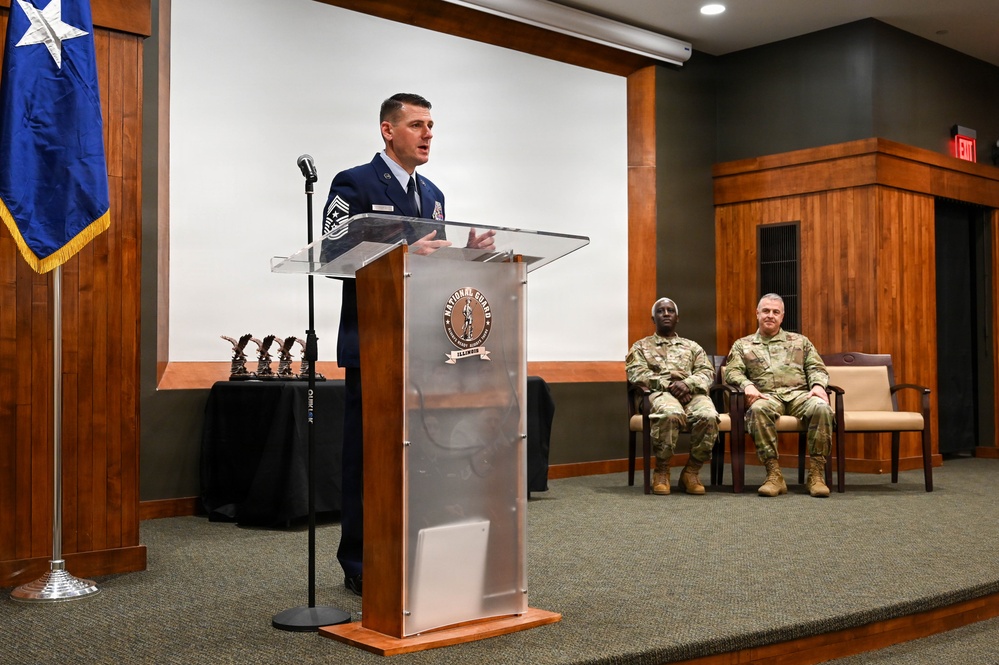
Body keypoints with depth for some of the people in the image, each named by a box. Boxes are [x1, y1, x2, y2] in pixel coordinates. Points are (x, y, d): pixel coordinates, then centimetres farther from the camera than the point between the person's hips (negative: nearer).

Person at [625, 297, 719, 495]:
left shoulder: (692, 346, 28)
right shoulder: (640, 346, 22)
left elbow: (707, 372, 12)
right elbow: (636, 373, 3)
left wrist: (687, 383, -11)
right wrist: (668, 384, -12)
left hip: (692, 392, 3)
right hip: (659, 392, -2)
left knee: (708, 416, -34)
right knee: (671, 414, -41)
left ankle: (691, 471, -17)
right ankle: (661, 471, -22)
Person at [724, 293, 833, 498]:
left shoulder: (800, 341, 26)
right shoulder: (742, 345, 22)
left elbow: (816, 368, 17)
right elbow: (732, 371, 8)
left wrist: (818, 385, -6)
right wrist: (747, 385, -14)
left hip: (799, 394, 2)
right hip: (766, 396, -1)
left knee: (822, 408, -33)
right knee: (758, 410, -39)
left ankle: (816, 474, -28)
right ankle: (774, 475, -35)